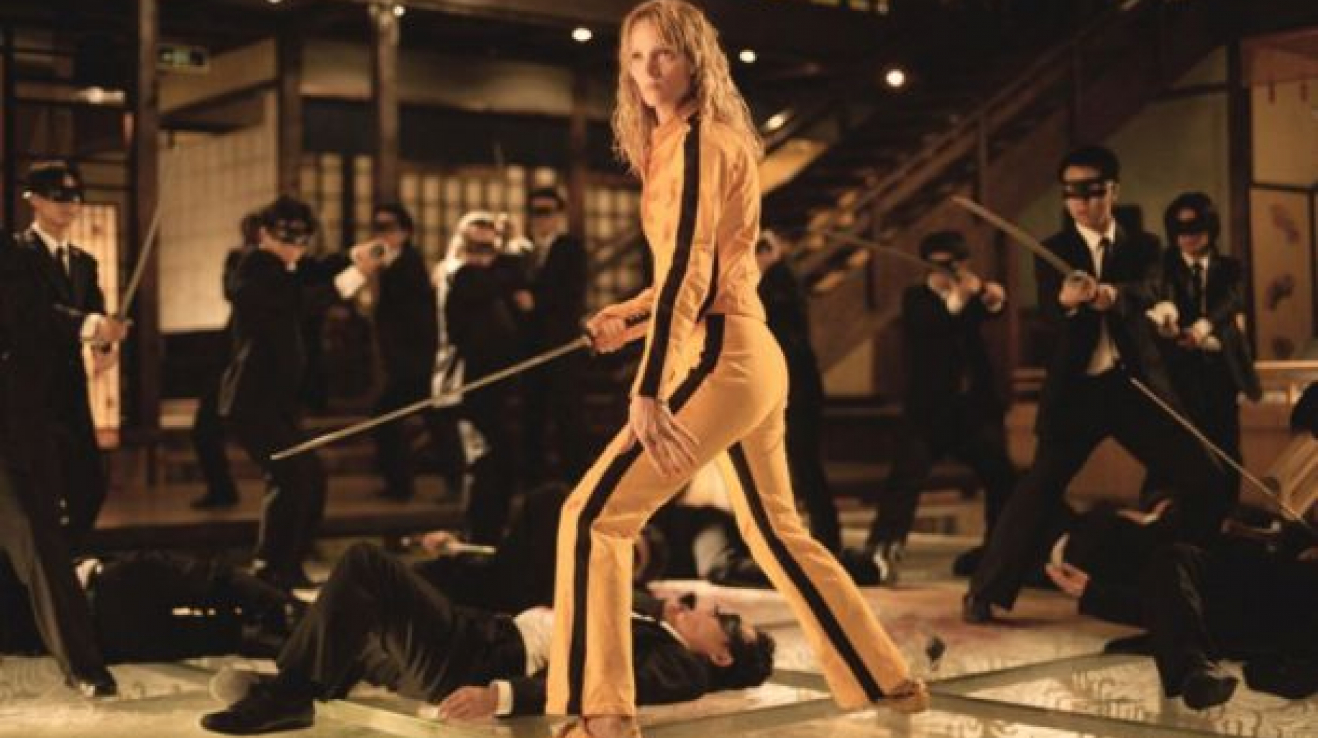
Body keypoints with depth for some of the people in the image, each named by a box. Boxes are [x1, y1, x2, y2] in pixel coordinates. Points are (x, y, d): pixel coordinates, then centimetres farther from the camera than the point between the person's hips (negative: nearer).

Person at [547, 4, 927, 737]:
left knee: (595, 516, -10)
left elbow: (688, 271, -21)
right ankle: (887, 679, 29)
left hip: (722, 361, -10)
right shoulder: (710, 140, 18)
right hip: (752, 357, 10)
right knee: (777, 531, 20)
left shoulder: (695, 140, -10)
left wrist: (649, 392, -27)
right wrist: (629, 316, 19)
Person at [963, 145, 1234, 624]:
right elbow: (1049, 310, -15)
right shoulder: (1053, 252, 4)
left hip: (1135, 384, 2)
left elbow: (1145, 294, -14)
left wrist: (1112, 294, -38)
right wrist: (1067, 299, -40)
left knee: (1207, 482, 1)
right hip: (1077, 389, -2)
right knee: (1039, 489, -9)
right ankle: (984, 591, -1)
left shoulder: (1141, 247, 8)